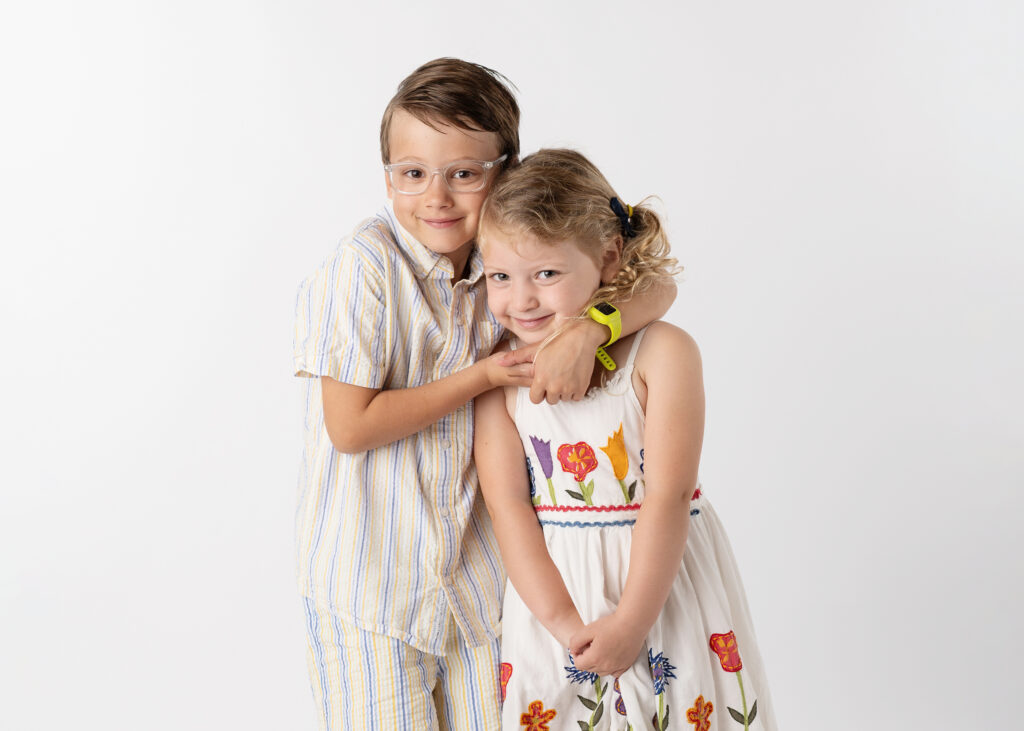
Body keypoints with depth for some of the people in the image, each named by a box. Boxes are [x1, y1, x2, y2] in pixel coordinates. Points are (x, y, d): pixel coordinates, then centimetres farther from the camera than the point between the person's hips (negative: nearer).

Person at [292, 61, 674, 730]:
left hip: (476, 566, 5)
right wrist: (481, 377, -16)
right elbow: (350, 427, -19)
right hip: (369, 570, -4)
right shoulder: (365, 267, -18)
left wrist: (586, 330, -23)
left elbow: (655, 285, -3)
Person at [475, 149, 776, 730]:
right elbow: (507, 504, -8)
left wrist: (630, 622, -15)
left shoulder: (664, 354, -12)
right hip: (554, 591, 2)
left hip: (662, 582, -2)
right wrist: (561, 620, -15)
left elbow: (668, 495, -14)